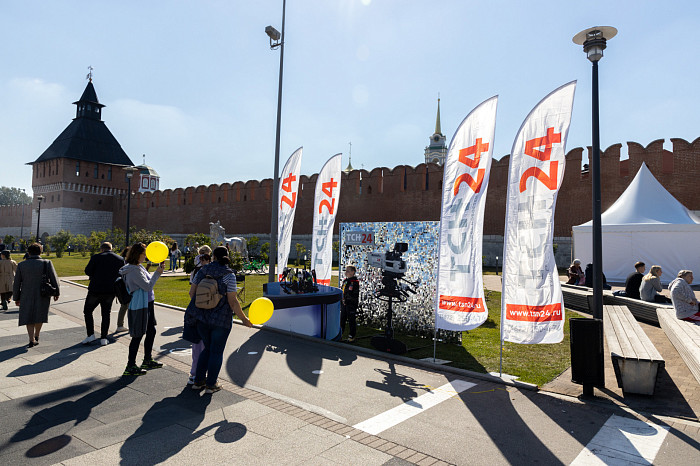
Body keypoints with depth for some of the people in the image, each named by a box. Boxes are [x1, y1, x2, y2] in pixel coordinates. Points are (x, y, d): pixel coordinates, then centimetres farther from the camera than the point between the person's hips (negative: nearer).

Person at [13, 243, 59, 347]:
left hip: (27, 297, 1)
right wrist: (56, 293, 9)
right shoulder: (47, 263, -7)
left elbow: (16, 284, 1)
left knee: (28, 318, 12)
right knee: (39, 316, 20)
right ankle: (36, 336, 24)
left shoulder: (21, 265, -3)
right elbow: (54, 280, -5)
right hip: (43, 296, 0)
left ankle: (32, 340, 1)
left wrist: (16, 298, 12)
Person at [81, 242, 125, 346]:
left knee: (88, 311, 15)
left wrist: (96, 274, 12)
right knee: (106, 313, 12)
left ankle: (91, 334, 8)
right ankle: (103, 338, 11)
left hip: (95, 290, -3)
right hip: (110, 291, 3)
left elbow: (87, 271, -6)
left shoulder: (96, 257, -6)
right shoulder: (120, 260, 3)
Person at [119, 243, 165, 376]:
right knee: (138, 336, -1)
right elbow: (148, 286, -20)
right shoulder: (134, 270, -20)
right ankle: (130, 367, 10)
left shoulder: (139, 267, 11)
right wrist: (157, 273, -13)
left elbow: (148, 281, 18)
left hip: (147, 304, 10)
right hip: (139, 307, -10)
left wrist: (159, 270, 9)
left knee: (151, 331, 17)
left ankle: (147, 361, 31)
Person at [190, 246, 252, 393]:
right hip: (221, 320, -4)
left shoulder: (202, 271, 1)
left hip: (202, 318, 4)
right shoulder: (229, 275, -13)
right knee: (216, 352, 10)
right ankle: (211, 385, 18)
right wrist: (243, 319, -5)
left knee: (208, 348, 21)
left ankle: (198, 381, 26)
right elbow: (232, 301, -15)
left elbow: (192, 292, 9)